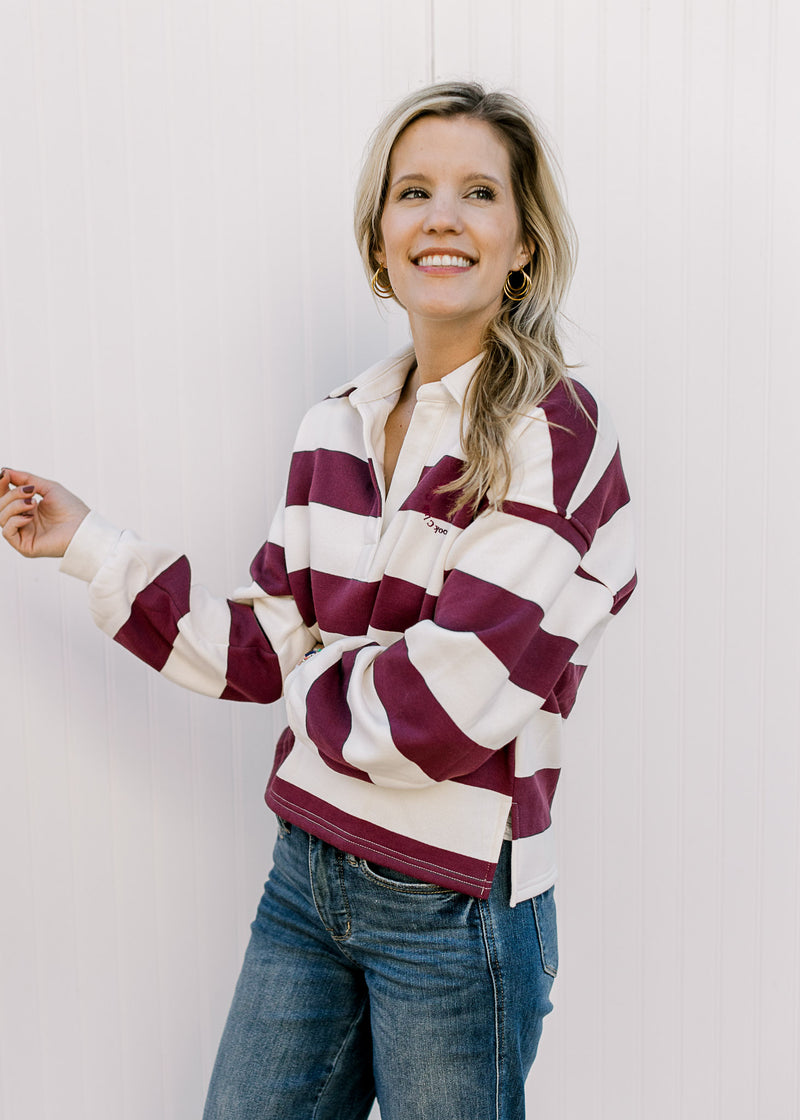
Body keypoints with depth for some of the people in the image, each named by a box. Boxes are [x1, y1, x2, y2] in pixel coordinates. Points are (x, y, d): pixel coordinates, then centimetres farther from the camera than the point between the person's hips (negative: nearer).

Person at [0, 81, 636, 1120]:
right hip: (307, 875, 6)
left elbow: (440, 712, -23)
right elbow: (264, 649, 5)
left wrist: (318, 683, -5)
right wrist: (85, 542, 6)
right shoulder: (337, 426, 4)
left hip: (454, 908, -5)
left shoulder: (556, 439, -16)